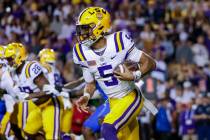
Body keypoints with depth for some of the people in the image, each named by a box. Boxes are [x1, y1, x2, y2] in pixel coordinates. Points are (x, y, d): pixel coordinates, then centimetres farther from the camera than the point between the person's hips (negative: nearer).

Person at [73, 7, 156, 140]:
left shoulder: (119, 42, -17)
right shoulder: (83, 53, -1)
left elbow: (150, 63, -9)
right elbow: (91, 84, 12)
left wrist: (134, 76, -25)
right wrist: (86, 96, -8)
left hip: (130, 98, -6)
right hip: (114, 103, 6)